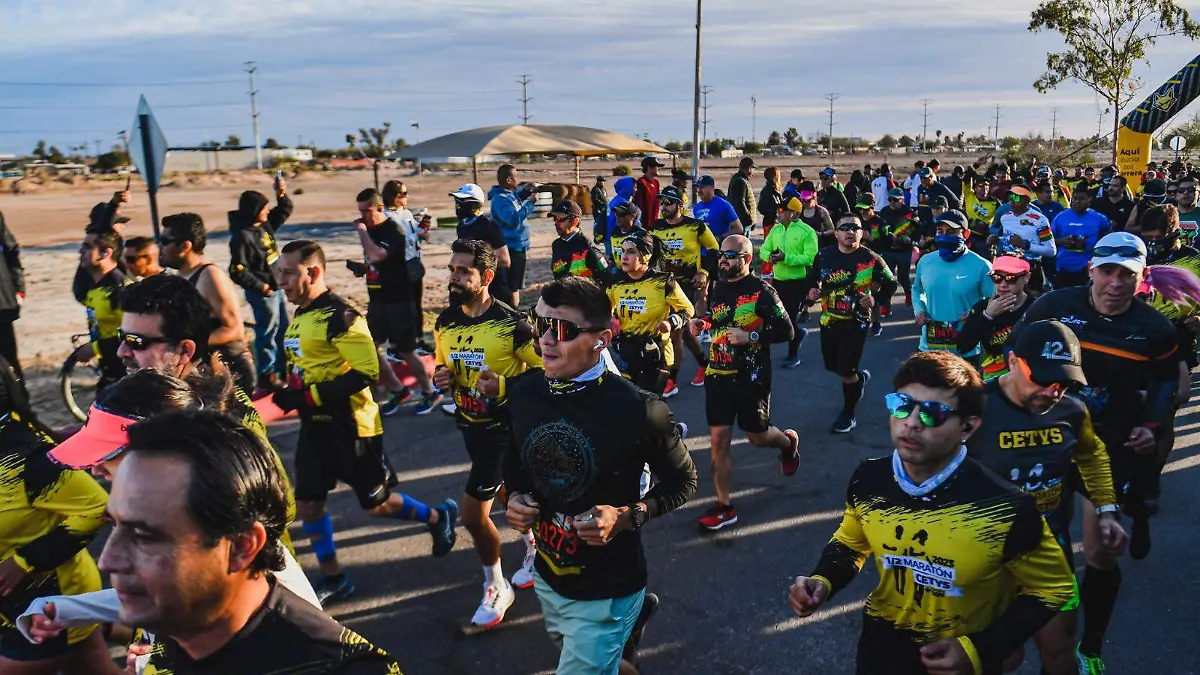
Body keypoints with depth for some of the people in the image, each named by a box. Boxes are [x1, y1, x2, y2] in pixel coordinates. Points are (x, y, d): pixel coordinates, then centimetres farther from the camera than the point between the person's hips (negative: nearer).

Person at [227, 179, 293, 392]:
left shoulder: (265, 225, 2)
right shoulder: (242, 237, -21)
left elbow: (285, 210, 16)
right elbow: (238, 272, -22)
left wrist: (281, 194, -4)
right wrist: (261, 286, -17)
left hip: (275, 288, 9)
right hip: (261, 293, -9)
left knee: (283, 328, 17)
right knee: (267, 331, 0)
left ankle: (282, 367, 32)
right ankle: (266, 374, 12)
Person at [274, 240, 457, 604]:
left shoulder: (339, 315, -20)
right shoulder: (300, 315, 9)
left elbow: (366, 372, -26)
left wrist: (309, 396, -26)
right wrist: (289, 391, 3)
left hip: (350, 427, -8)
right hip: (315, 426, 9)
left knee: (376, 505, 6)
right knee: (307, 504, 9)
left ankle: (439, 517, 32)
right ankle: (333, 578, 27)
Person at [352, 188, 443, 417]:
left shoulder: (393, 231, -16)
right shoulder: (370, 230, 8)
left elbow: (376, 255, -34)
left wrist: (362, 231, -22)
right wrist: (362, 268, 8)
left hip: (399, 301, -8)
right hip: (377, 301, 8)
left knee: (405, 352, 1)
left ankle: (430, 392, 21)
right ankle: (398, 391, 22)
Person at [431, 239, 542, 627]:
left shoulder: (510, 323, -19)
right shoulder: (445, 321, 0)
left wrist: (504, 385, -27)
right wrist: (442, 377, -6)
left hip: (503, 426, -6)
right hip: (468, 424, 6)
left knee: (473, 512, -7)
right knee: (510, 495, 23)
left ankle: (496, 588, 15)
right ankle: (534, 549, 49)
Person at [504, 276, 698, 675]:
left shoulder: (637, 410, -24)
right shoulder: (523, 393, -10)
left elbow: (682, 481, -9)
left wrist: (627, 517, -23)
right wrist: (514, 499, -10)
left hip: (606, 590, -6)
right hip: (547, 576, 6)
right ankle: (636, 612, 58)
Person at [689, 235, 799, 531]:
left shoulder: (761, 291, -12)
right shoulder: (718, 289, 8)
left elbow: (786, 331, -13)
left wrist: (750, 336, -23)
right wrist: (701, 323, 4)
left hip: (751, 377, -5)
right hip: (718, 376, 5)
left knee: (757, 436, 10)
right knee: (718, 441, 1)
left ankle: (789, 442, 47)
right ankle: (724, 507, 10)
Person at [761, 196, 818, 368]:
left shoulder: (807, 231, -13)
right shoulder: (776, 229, 8)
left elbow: (810, 258, -20)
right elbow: (763, 250, 9)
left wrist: (785, 258, -26)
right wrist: (770, 256, -15)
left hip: (798, 282, -7)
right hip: (778, 280, 7)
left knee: (791, 318, -1)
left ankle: (793, 354, 17)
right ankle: (798, 332, 41)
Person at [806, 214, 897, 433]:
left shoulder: (870, 258, -11)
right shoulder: (824, 256, -3)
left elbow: (890, 284, -1)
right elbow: (814, 280, 13)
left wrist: (875, 300, -18)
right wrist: (813, 291, -8)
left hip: (856, 322, -4)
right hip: (828, 320, 4)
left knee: (846, 372, -5)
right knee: (832, 366, 17)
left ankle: (848, 415, 19)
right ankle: (860, 377, 50)